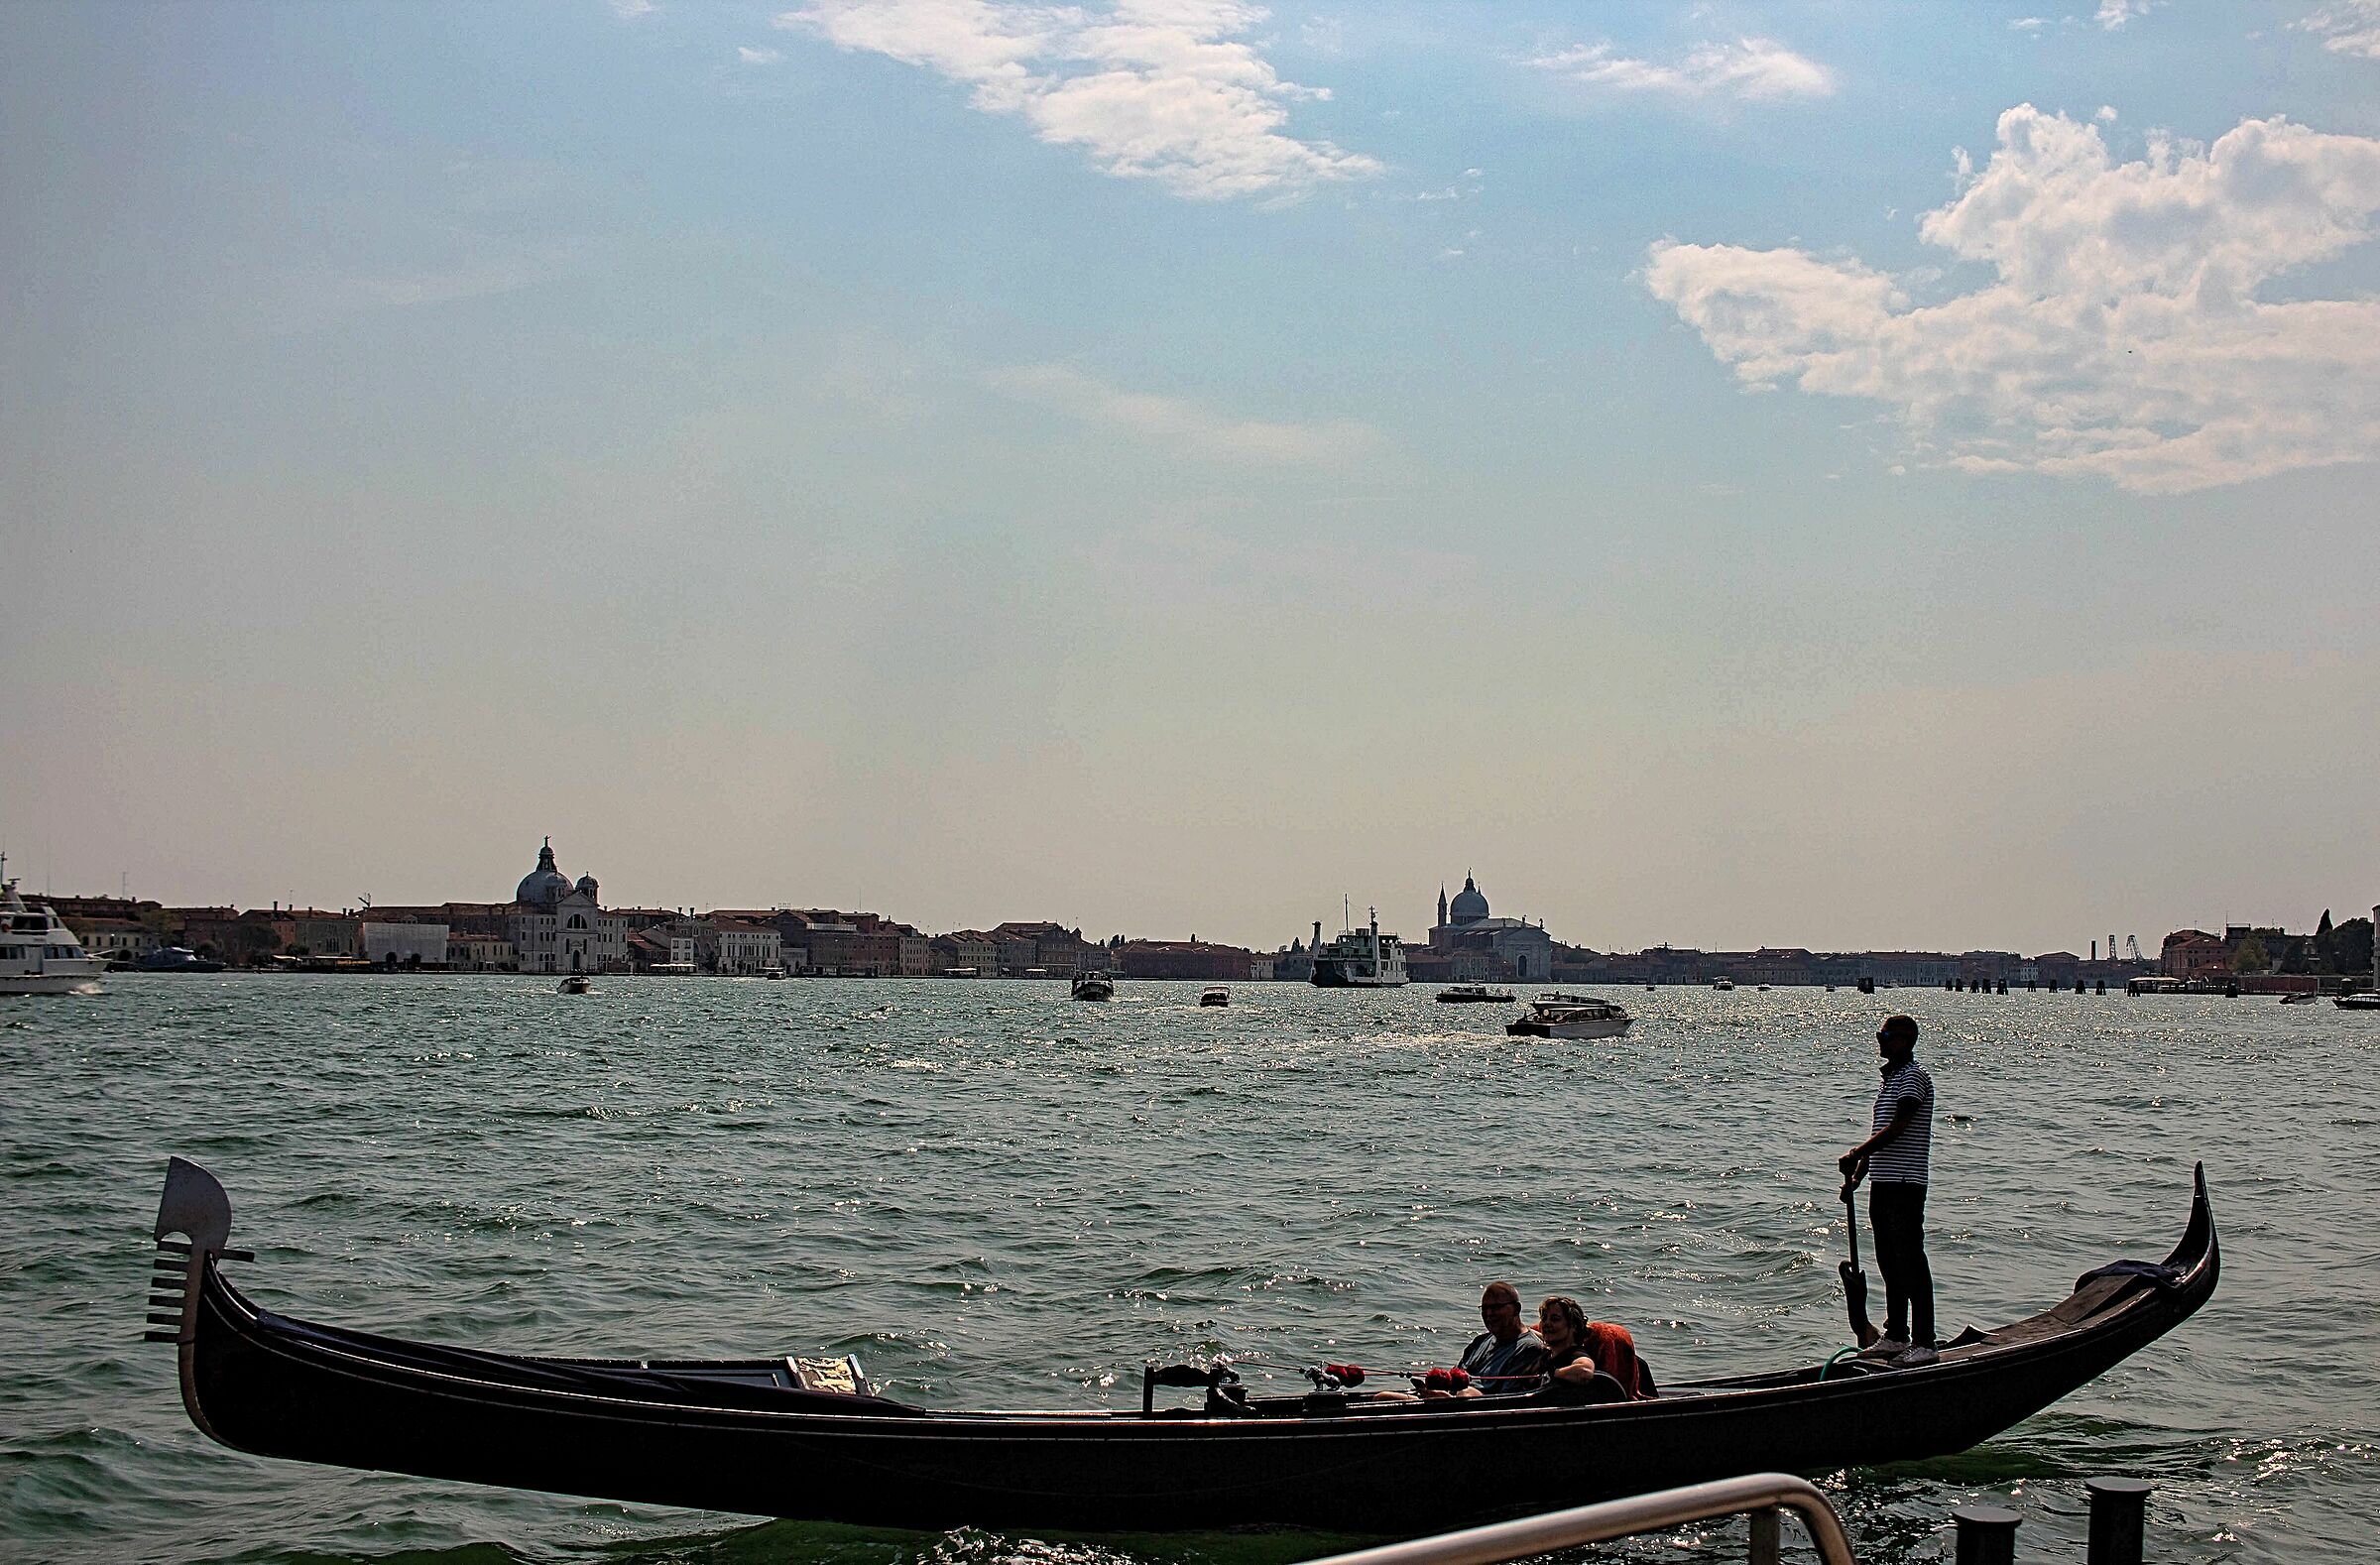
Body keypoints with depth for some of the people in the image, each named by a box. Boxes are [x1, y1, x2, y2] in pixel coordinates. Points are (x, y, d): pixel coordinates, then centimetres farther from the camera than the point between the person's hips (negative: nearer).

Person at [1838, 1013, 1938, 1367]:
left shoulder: (1914, 1077, -11)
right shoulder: (1890, 1078, 18)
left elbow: (1896, 1128, -21)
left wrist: (1856, 1153, -22)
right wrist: (1859, 1171, 18)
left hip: (1905, 1183, -10)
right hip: (1882, 1183, 10)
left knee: (1911, 1264, -9)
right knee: (1890, 1262, 14)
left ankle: (1924, 1344, -7)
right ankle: (1895, 1337, 21)